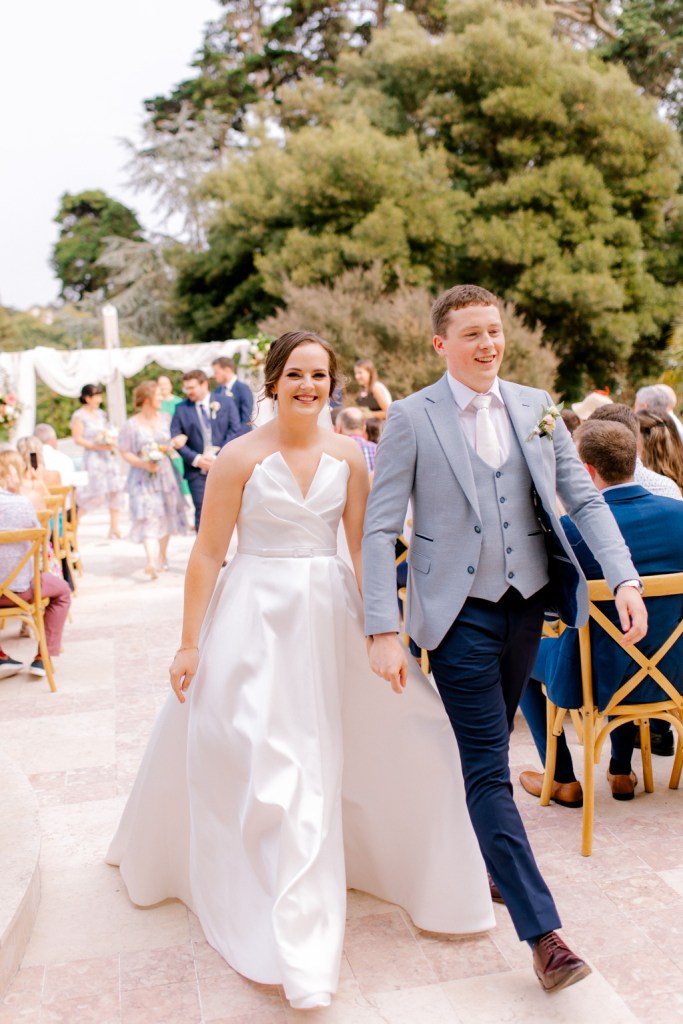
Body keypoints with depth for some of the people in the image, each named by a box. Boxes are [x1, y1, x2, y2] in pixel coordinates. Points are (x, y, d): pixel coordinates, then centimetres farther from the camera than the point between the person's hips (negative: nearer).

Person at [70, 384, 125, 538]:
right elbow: (78, 439, -11)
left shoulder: (100, 414, 14)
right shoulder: (79, 416, -6)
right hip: (93, 457, -7)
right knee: (96, 492, -9)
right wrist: (99, 446, -17)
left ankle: (114, 526, 6)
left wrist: (112, 442, 1)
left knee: (115, 489, 0)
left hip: (108, 456, 7)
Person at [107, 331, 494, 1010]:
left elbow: (365, 548, 4)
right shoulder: (241, 457, -8)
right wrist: (190, 644, -7)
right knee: (264, 767, -2)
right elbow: (207, 554, -6)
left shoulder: (349, 456, 2)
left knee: (403, 731, 6)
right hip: (257, 616, -3)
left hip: (330, 611, 4)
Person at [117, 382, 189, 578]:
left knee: (166, 515, 11)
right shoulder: (131, 425, -6)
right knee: (148, 518, -13)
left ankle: (162, 557, 28)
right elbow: (125, 452, -5)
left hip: (165, 473, 4)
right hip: (143, 477, -4)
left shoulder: (166, 418, 3)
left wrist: (167, 448, -12)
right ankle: (151, 562, -22)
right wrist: (143, 464, -19)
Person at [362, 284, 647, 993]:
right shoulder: (412, 418, -7)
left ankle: (475, 861, 42)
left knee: (489, 746, 19)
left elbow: (584, 498, 6)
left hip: (527, 602, 5)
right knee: (488, 765, -3)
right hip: (460, 612, -4)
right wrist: (382, 631, -16)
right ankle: (542, 931, 3)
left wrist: (623, 577, -8)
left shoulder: (535, 407, 6)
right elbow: (380, 529, -9)